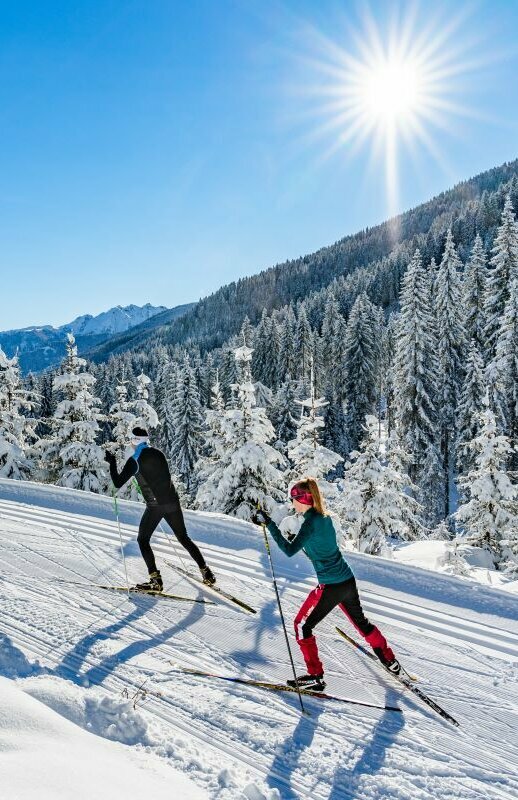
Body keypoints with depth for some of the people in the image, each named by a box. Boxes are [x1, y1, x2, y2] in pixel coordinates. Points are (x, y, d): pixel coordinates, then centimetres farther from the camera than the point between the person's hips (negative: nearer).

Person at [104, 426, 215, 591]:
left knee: (143, 540, 12)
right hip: (173, 502, 5)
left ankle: (156, 580, 3)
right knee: (183, 538, 16)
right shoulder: (158, 453, 10)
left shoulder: (135, 460, -7)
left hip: (155, 506, -5)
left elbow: (118, 483, -4)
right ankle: (207, 573, 13)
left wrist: (112, 463, 7)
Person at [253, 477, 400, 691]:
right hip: (348, 581, 9)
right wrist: (297, 539, 15)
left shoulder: (311, 522, -19)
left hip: (330, 587, -9)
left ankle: (315, 676, 11)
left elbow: (290, 550, -24)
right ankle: (390, 661, 43)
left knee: (302, 625, 6)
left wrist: (269, 524, -23)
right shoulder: (324, 517, 6)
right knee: (360, 621, 28)